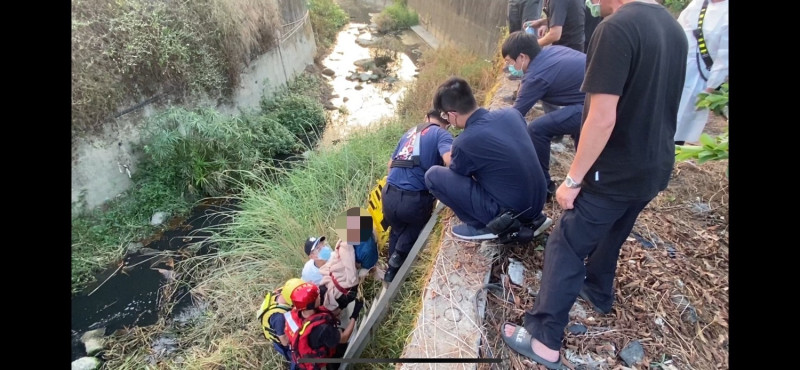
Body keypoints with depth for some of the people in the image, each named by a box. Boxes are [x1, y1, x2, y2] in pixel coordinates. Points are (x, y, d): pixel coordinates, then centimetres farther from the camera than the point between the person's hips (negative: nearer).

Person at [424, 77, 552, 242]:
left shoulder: (465, 142, -20)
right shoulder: (511, 113, -2)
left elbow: (457, 174, 2)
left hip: (509, 212, -7)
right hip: (537, 202, 7)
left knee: (433, 175, -7)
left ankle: (484, 226, 3)